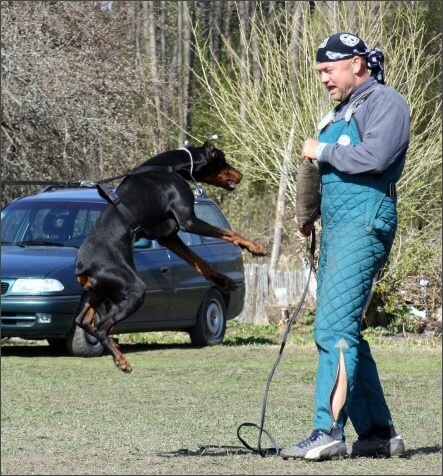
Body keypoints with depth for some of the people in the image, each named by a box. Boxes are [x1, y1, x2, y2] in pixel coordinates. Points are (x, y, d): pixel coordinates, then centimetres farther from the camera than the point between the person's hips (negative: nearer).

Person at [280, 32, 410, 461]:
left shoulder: (385, 103, -5)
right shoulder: (341, 112, 24)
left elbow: (374, 157, -20)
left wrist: (323, 151, -9)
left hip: (363, 224, -10)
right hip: (335, 228, 10)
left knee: (334, 328, -18)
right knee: (344, 332, 9)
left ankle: (328, 431, -23)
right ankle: (378, 433, 13)